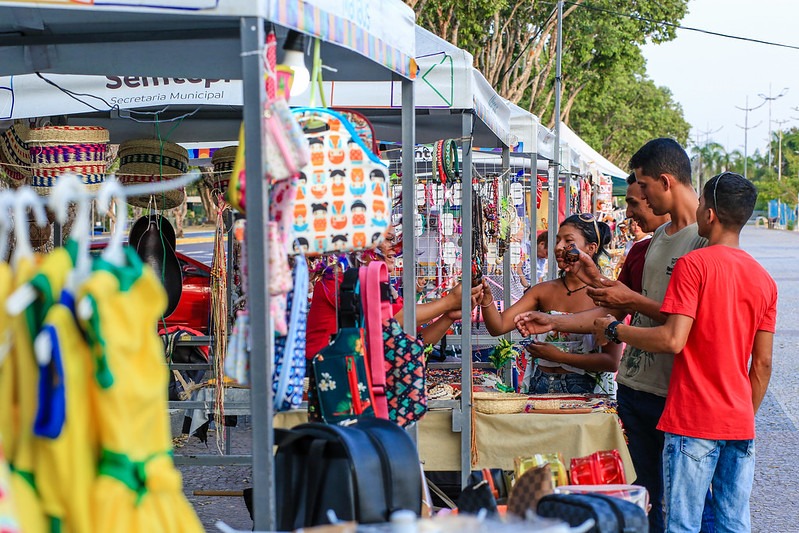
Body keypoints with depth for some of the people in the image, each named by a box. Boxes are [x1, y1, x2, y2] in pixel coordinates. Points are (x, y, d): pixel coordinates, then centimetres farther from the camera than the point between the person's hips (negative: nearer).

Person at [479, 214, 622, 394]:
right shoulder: (544, 291, 9)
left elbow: (612, 361, -8)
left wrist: (559, 356, -11)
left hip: (582, 388, -3)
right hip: (541, 385, 3)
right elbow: (498, 326, 0)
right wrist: (486, 300, -20)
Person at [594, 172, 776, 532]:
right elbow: (762, 363, 10)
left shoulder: (693, 264, -10)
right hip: (740, 426, 6)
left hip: (693, 422, -6)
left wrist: (615, 331, -5)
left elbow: (673, 340, -18)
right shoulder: (764, 279, 8)